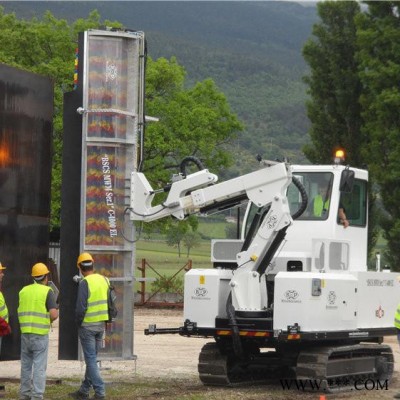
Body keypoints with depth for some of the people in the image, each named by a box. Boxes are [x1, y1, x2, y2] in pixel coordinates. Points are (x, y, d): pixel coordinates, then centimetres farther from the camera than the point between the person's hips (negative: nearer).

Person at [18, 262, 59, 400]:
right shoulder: (47, 291, -8)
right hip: (40, 334, -5)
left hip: (25, 333, 5)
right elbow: (54, 314, -15)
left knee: (26, 365, 15)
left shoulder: (23, 291, 8)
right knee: (39, 367, -1)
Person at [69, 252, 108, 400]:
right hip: (101, 325, 7)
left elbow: (81, 307, -18)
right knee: (92, 358, 15)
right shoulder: (104, 280, 5)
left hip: (87, 325, -7)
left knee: (90, 359, -2)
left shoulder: (84, 283, -15)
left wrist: (78, 322, -3)